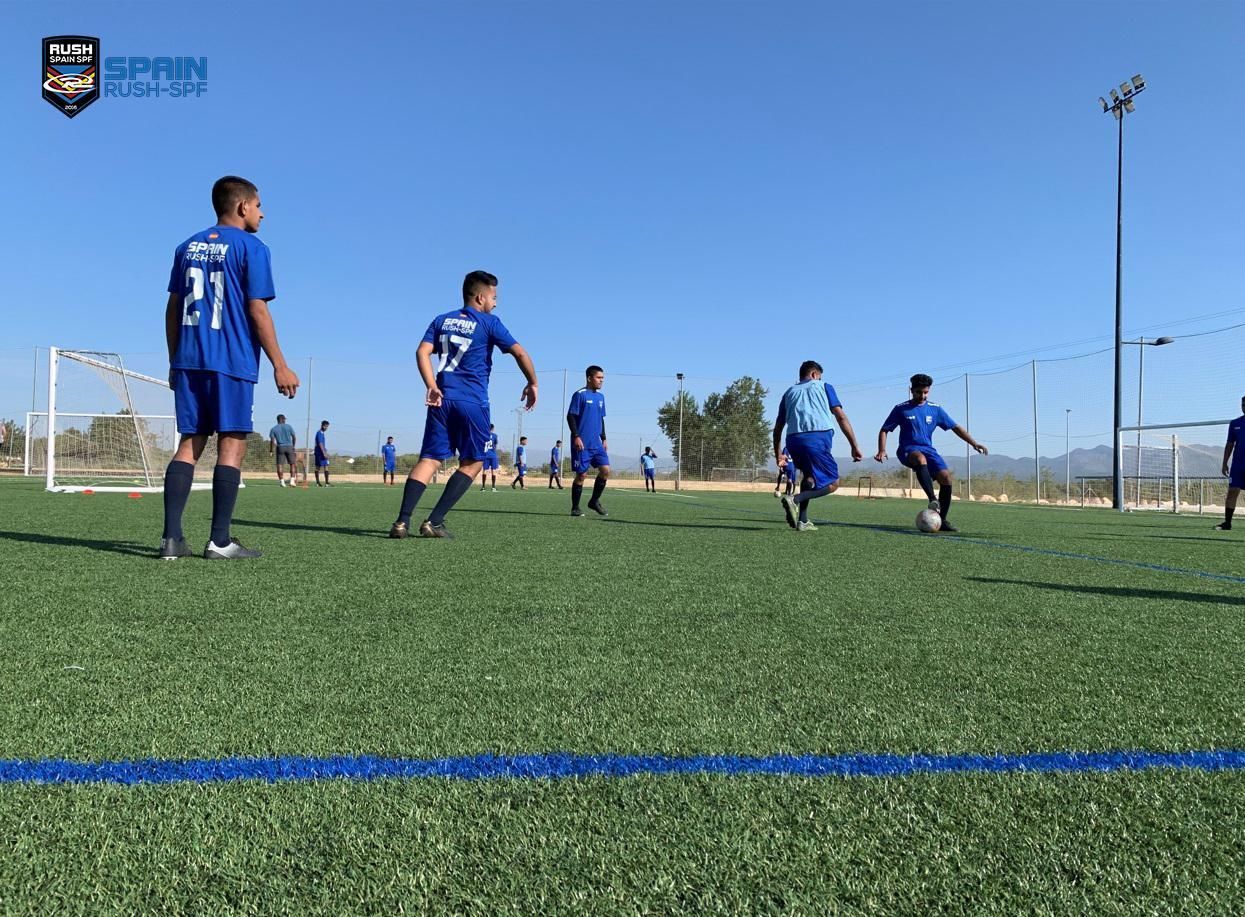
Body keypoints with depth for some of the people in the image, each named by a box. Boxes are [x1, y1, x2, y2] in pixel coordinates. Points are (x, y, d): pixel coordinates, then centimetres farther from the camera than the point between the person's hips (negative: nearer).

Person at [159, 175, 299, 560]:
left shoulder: (187, 247, 16)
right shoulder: (251, 248, -2)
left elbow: (173, 308, 15)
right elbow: (257, 310, -9)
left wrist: (174, 361, 20)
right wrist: (279, 366, -7)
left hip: (188, 362, 6)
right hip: (232, 363, -6)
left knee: (189, 444, 7)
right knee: (231, 445, -2)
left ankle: (171, 538, 3)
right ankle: (220, 541, -3)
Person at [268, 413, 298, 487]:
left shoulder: (273, 429, 4)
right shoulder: (289, 426, 4)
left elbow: (272, 441, -4)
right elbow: (294, 438, 4)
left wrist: (271, 451, 1)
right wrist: (293, 446, 19)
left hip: (280, 447, 0)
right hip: (289, 447, 0)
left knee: (279, 465, 4)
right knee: (292, 464, 7)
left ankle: (282, 482, -2)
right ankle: (292, 481, -3)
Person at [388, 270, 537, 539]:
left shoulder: (442, 321, 15)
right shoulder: (489, 323, 2)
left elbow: (422, 352, 3)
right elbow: (519, 353, -3)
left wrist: (432, 387, -3)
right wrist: (532, 384, 8)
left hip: (442, 399, 4)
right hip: (473, 403, -4)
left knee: (429, 459, 1)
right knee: (472, 463, 7)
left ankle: (402, 521, -13)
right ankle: (434, 522, -3)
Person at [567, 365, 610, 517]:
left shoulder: (600, 397, 15)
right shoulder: (580, 395, -7)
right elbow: (570, 416, -10)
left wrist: (604, 439, 17)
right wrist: (576, 436, -16)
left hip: (596, 443, 7)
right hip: (582, 443, -6)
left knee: (605, 470, -5)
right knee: (582, 474, -3)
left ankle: (594, 501, 11)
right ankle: (575, 508, 9)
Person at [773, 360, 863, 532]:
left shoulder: (789, 392, 26)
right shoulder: (824, 387, 17)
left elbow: (777, 428, 23)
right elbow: (841, 416, 5)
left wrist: (778, 454, 33)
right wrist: (854, 446, 4)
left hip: (793, 440, 5)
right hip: (818, 438, -5)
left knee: (810, 476, 28)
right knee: (832, 483, 7)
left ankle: (802, 521, 17)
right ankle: (795, 499, -16)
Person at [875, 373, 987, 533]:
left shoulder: (935, 409, 9)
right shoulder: (901, 409, 2)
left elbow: (955, 427, 11)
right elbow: (884, 430, 4)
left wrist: (974, 443, 1)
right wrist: (882, 450, -12)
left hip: (928, 449, 4)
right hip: (908, 450, -4)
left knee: (946, 478, -19)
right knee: (921, 458, -40)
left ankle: (942, 521, -7)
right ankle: (933, 500, -45)